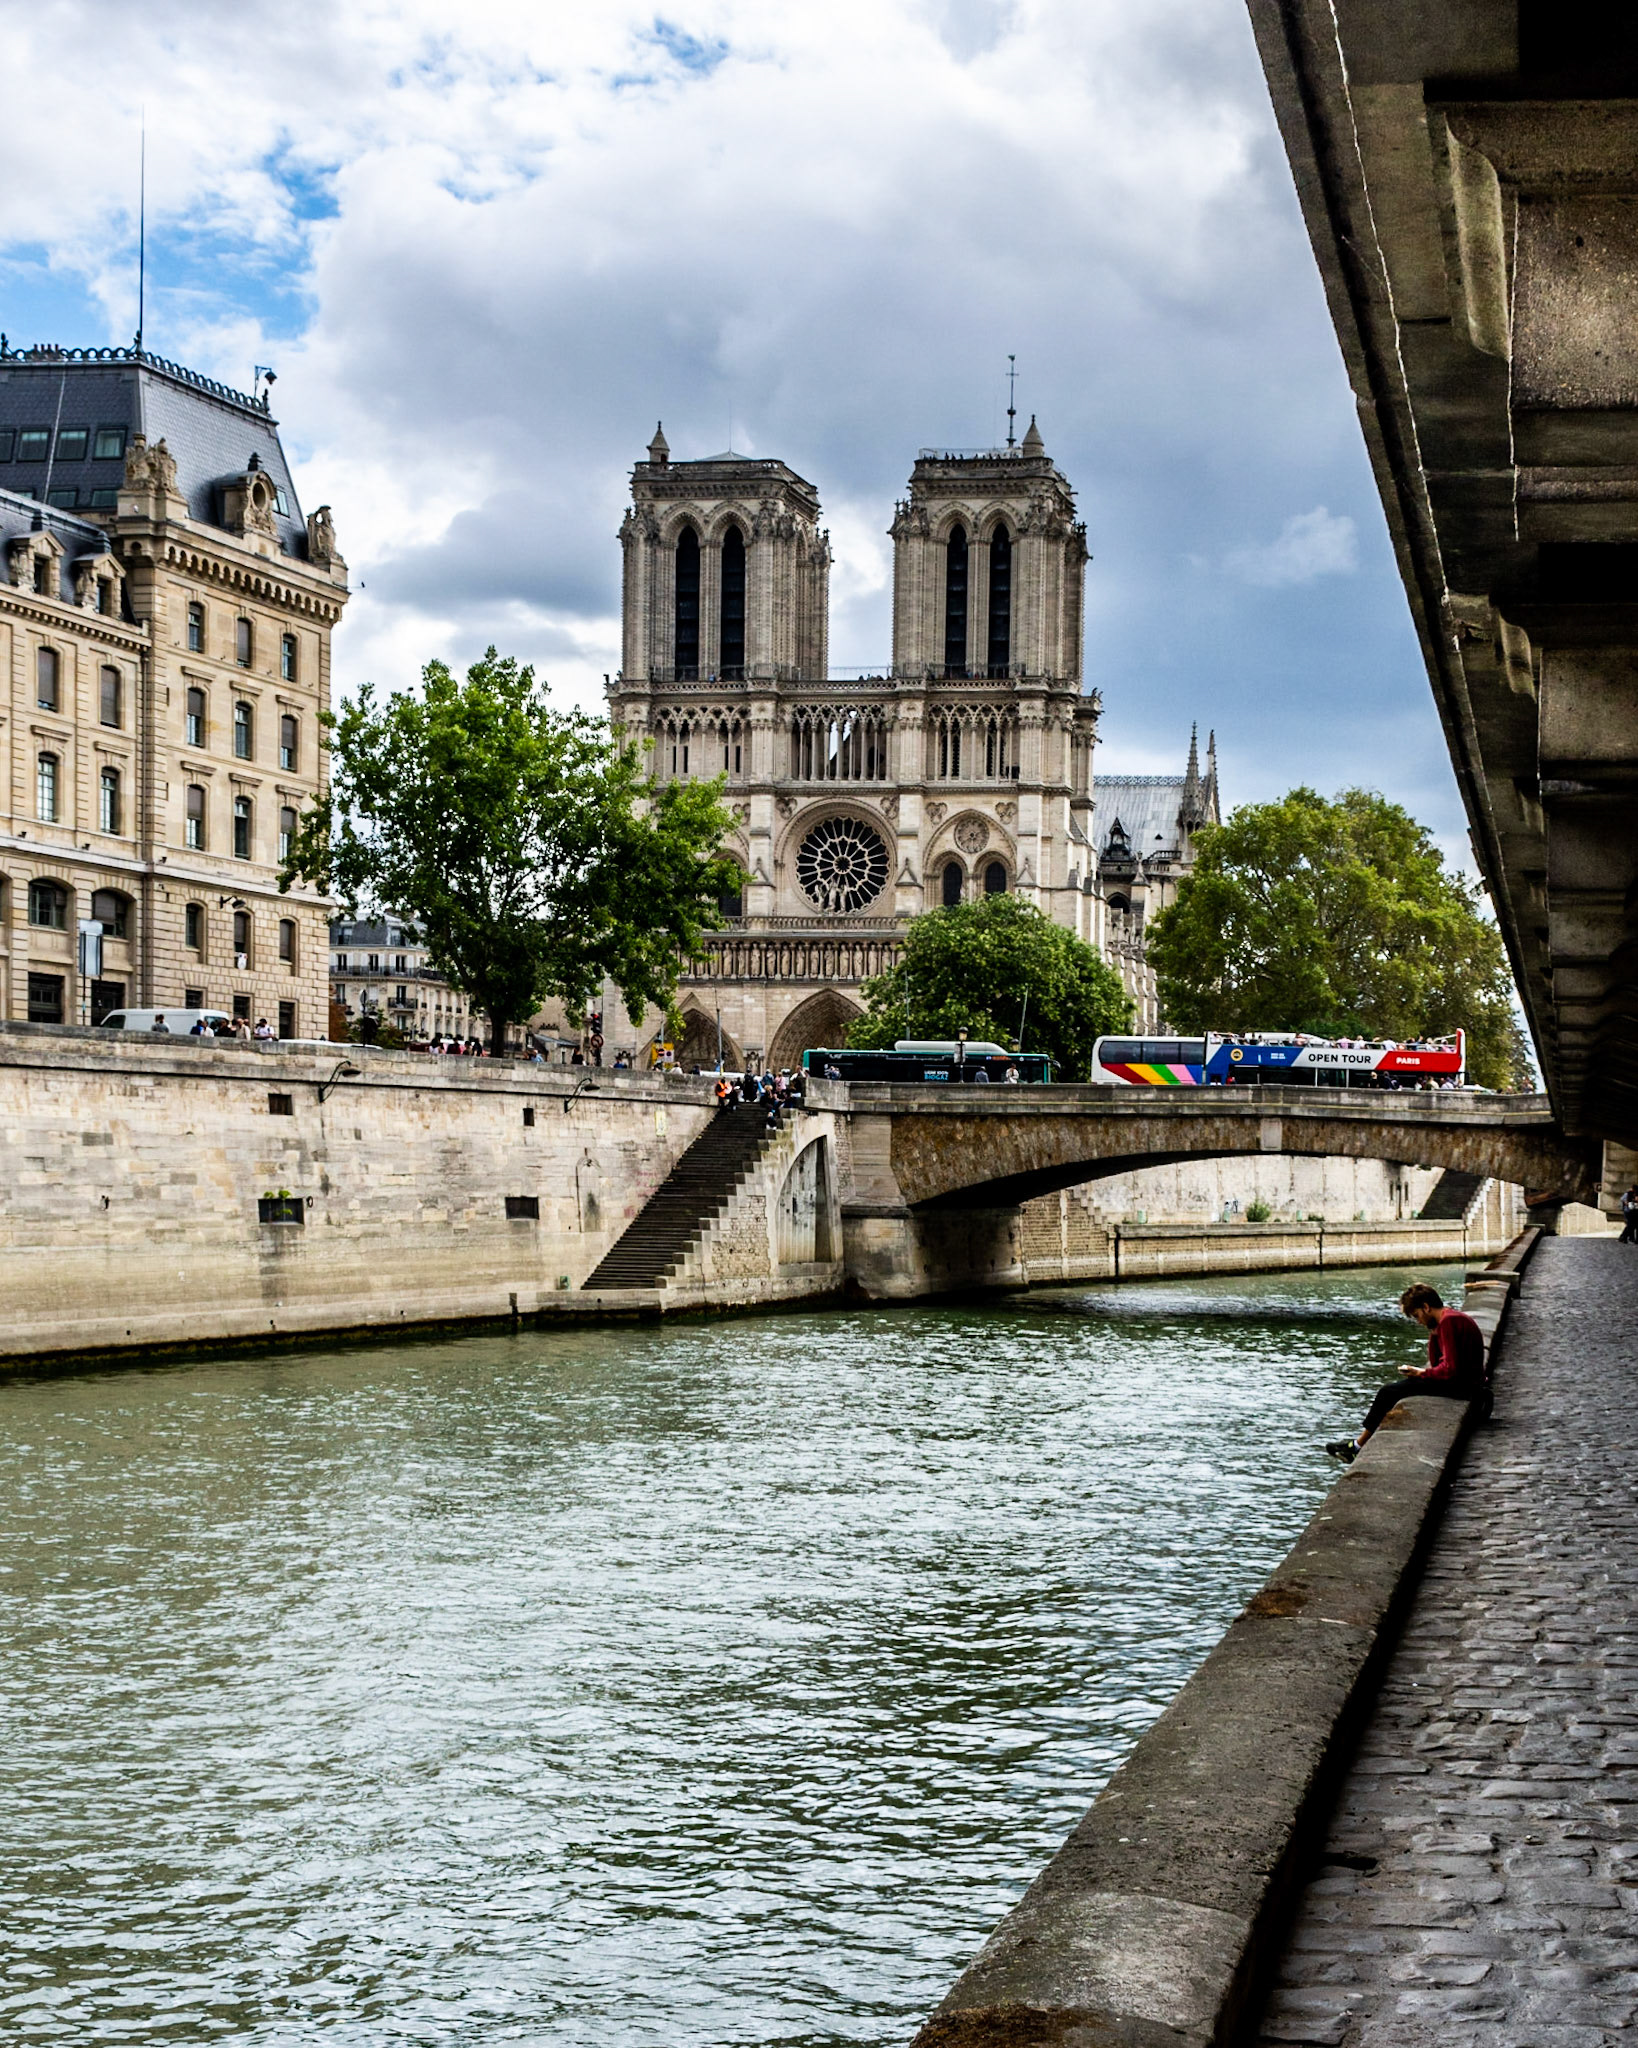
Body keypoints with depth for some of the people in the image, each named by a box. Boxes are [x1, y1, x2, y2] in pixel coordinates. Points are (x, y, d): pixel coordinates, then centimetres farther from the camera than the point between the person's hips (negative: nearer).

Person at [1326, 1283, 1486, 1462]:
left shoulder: (1448, 1321, -18)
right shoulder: (1453, 1317, 15)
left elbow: (1450, 1369, -22)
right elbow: (1436, 1363, 17)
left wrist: (1422, 1373, -9)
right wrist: (1434, 1331, 6)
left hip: (1460, 1386, -11)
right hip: (1465, 1382, 11)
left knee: (1388, 1393, -5)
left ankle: (1358, 1446, 5)